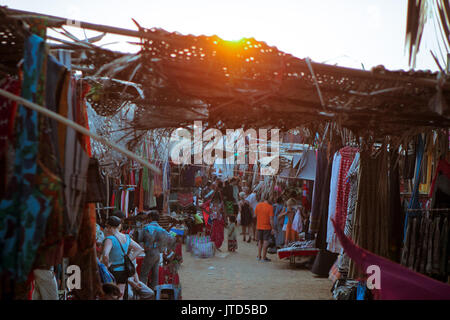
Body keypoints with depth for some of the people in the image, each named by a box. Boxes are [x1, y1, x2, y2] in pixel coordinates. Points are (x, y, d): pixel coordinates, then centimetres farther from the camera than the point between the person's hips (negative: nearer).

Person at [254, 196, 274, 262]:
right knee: (265, 241, 1)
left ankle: (259, 256, 21)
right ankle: (264, 257, 2)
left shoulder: (258, 205, 0)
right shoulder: (270, 207, -13)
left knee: (260, 241, 16)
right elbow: (271, 219, -15)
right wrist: (272, 228, -11)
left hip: (259, 226, 5)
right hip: (267, 227, -4)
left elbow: (255, 215, 9)